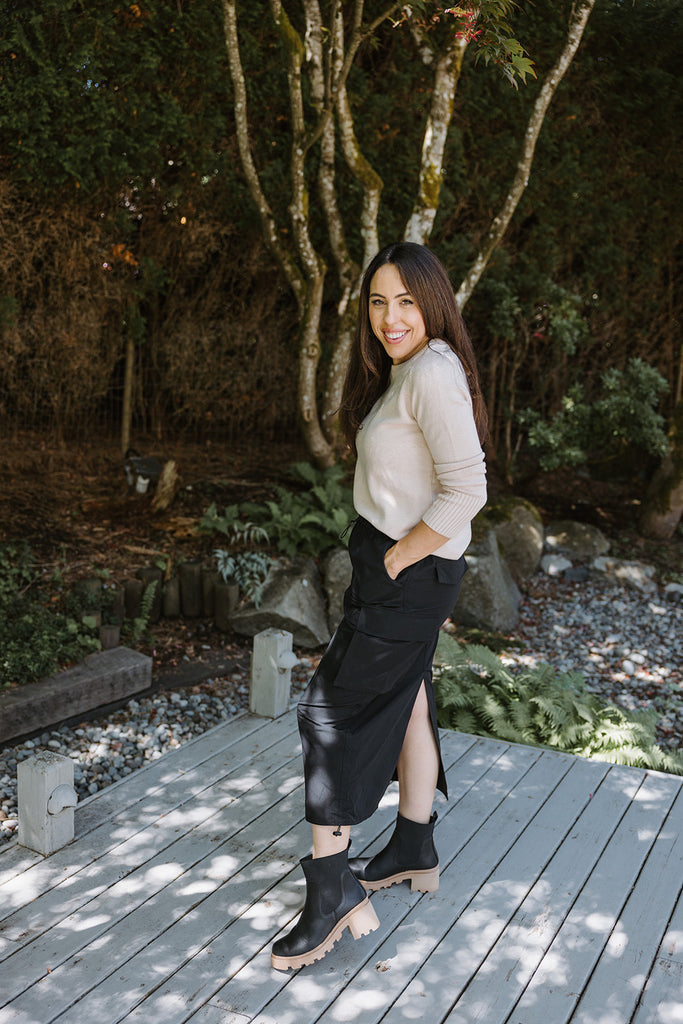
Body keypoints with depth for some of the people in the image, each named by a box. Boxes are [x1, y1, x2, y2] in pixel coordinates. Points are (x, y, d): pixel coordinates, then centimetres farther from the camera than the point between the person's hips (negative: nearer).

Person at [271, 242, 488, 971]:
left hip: (406, 576, -10)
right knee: (405, 706, 19)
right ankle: (414, 854, 36)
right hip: (395, 565, 10)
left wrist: (394, 560, -18)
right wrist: (389, 561, 12)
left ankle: (331, 891, 7)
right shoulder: (403, 372, 12)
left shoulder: (432, 375, -19)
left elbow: (466, 492, -26)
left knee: (330, 714, -3)